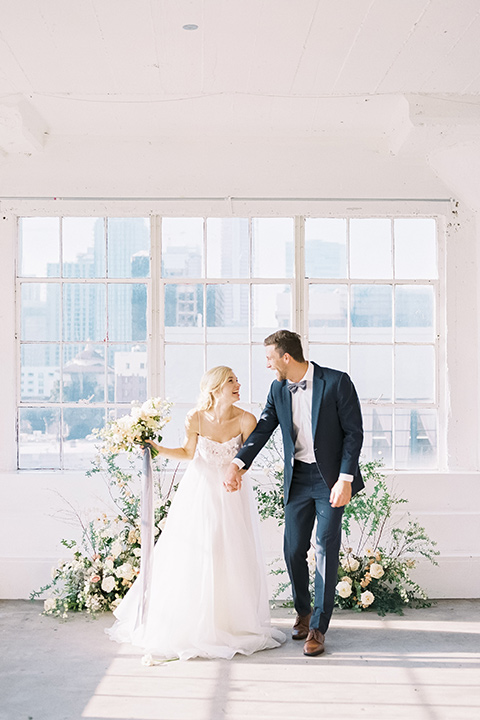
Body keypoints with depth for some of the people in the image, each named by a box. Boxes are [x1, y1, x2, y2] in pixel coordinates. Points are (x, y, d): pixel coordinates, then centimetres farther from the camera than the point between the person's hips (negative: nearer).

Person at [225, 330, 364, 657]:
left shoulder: (336, 382, -12)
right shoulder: (278, 389, 4)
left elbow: (354, 432, -11)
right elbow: (263, 428, 0)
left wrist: (345, 479, -17)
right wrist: (238, 463, -16)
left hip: (331, 478, -5)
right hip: (297, 479, 5)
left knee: (326, 550, -5)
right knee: (293, 550, 7)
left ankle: (318, 627, 5)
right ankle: (303, 612, 30)